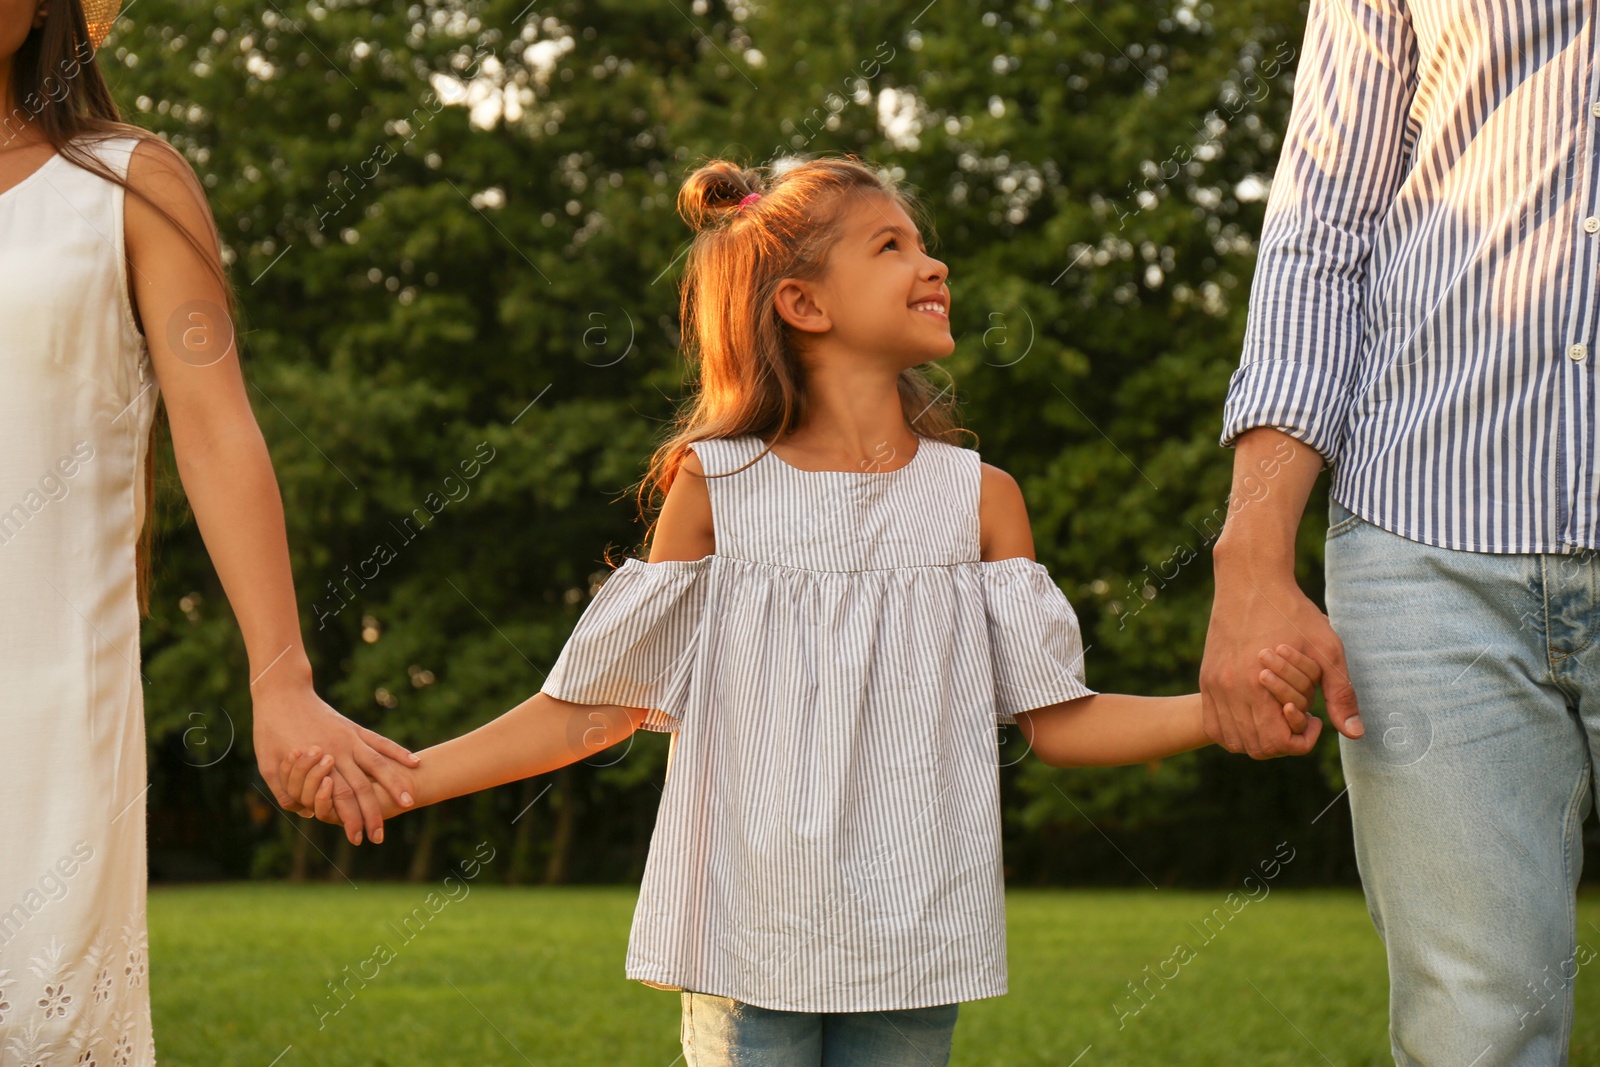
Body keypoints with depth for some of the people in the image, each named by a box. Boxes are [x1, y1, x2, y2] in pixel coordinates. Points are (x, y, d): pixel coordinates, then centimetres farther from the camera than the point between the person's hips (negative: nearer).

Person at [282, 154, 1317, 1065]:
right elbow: (596, 704, 5)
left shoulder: (979, 496, 5)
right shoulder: (716, 489, 1)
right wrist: (398, 776, -2)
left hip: (910, 956, 2)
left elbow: (1060, 720, 4)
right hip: (748, 953, -1)